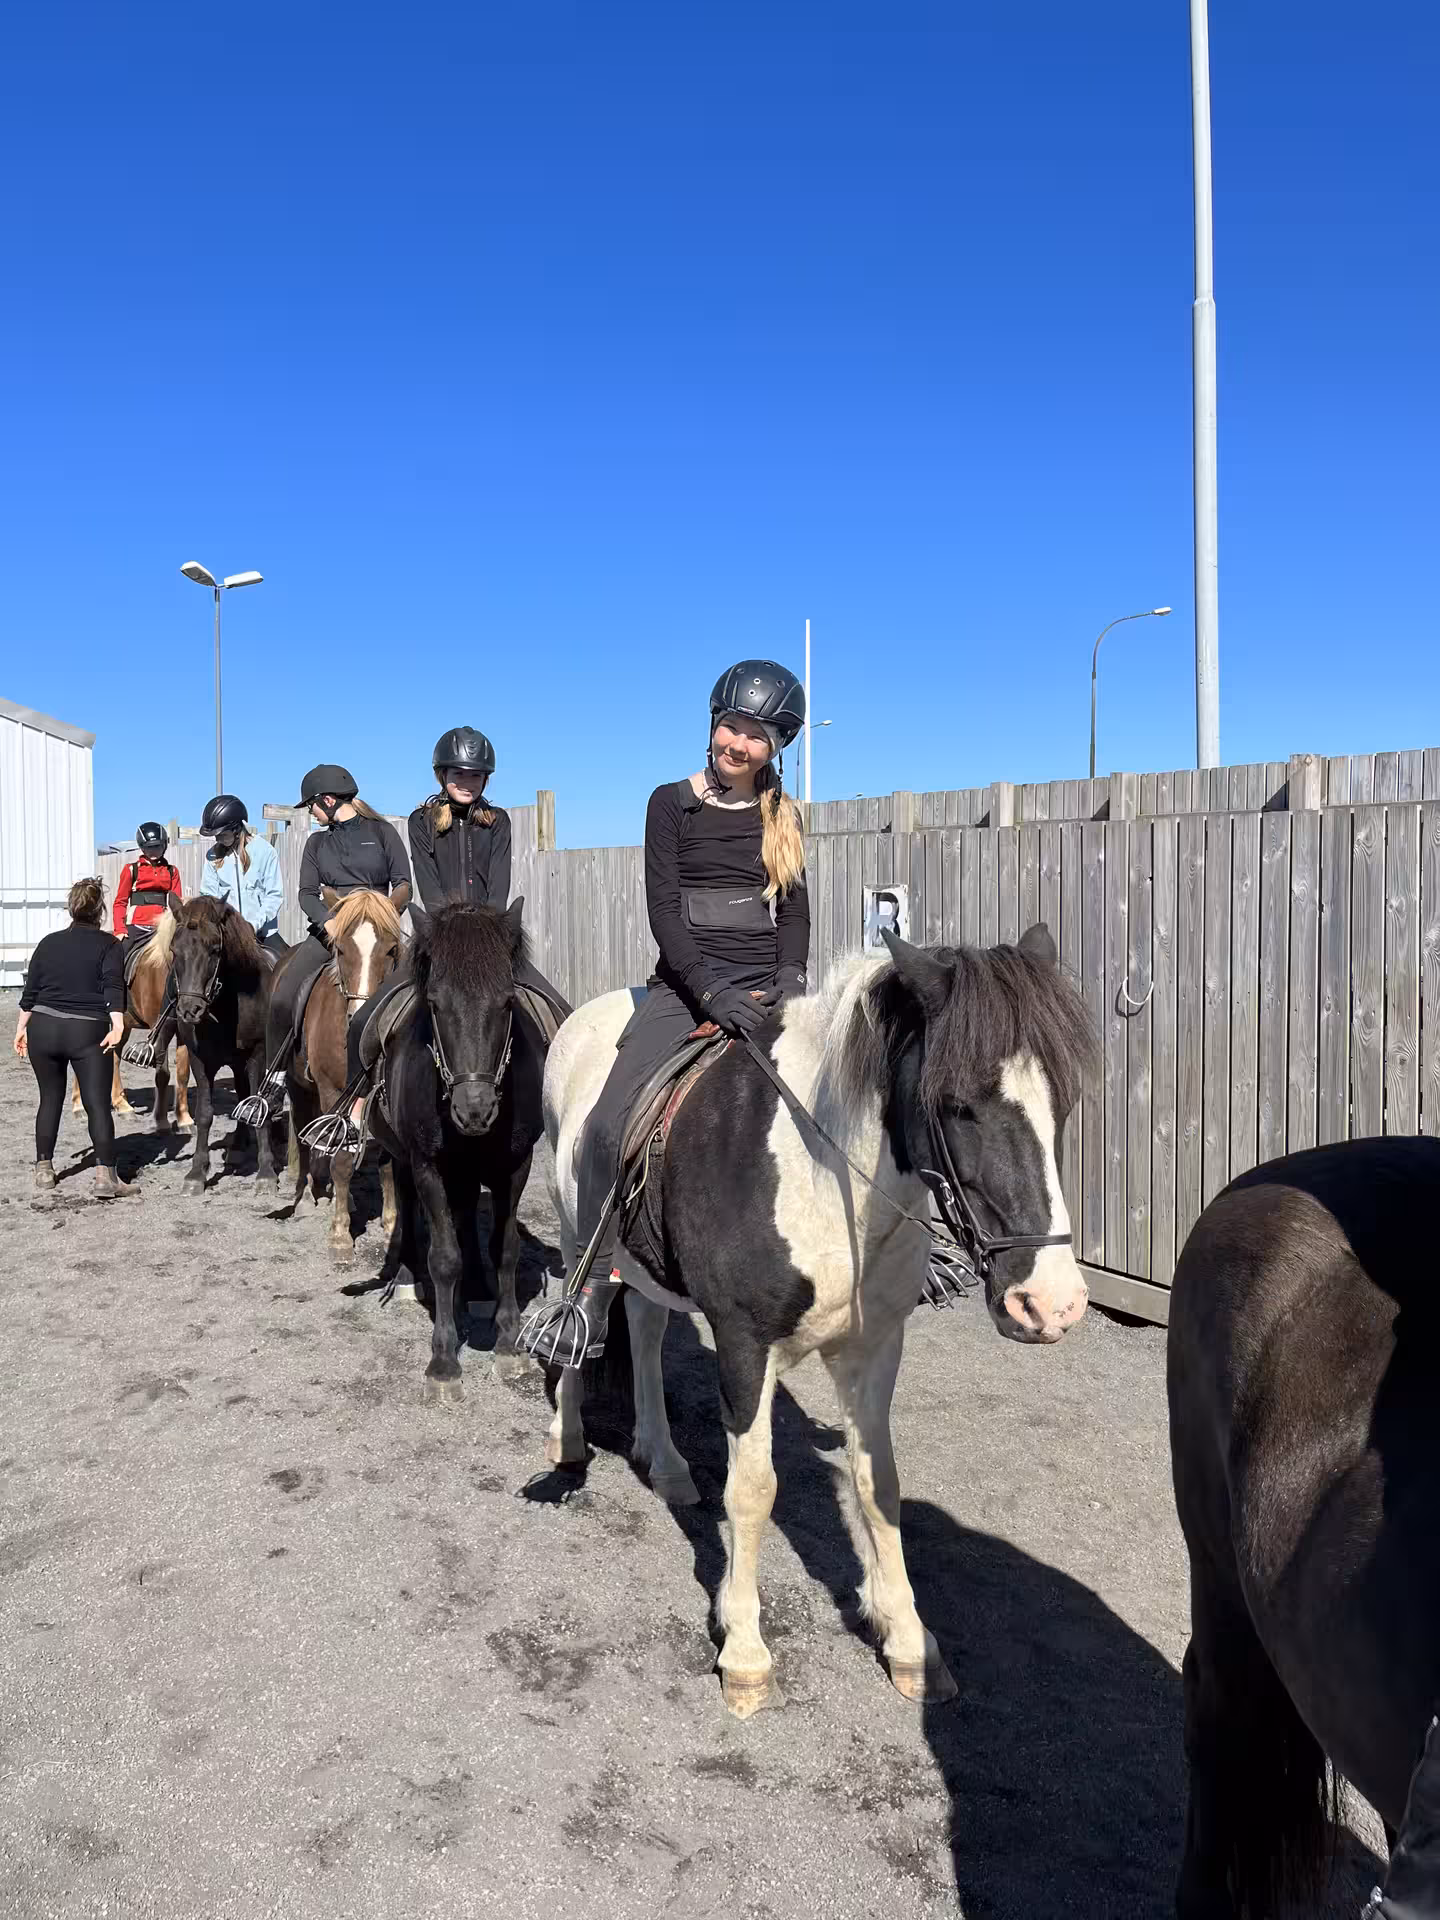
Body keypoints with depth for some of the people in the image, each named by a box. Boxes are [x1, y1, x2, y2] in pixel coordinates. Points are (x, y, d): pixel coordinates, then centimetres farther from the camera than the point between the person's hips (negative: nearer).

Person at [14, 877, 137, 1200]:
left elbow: (30, 991, 11)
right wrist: (117, 1026, -21)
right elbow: (113, 988, -15)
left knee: (50, 1098, 17)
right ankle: (105, 1176, -8)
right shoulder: (109, 945, -1)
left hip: (43, 1028, 4)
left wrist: (21, 1028, 19)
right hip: (88, 1033, -4)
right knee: (98, 1103, -2)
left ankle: (43, 1171, 22)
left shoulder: (49, 942, 10)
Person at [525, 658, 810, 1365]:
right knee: (609, 1122, -22)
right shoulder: (671, 803, 2)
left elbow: (794, 911, 14)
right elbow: (664, 913, -6)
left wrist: (790, 977, -5)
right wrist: (713, 992, -18)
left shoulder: (781, 815, 13)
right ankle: (594, 1292, -11)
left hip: (767, 989, 3)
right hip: (685, 987, -3)